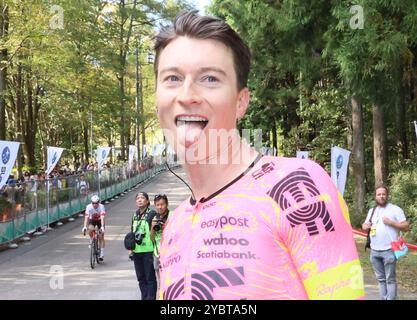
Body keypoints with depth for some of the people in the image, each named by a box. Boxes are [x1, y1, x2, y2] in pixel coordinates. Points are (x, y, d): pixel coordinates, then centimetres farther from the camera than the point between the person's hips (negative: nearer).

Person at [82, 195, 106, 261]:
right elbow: (86, 217, -34)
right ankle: (91, 241, -6)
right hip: (92, 220, 1)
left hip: (100, 221, -1)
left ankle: (102, 254, 0)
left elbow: (102, 218, -39)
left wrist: (102, 227, -51)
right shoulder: (89, 207, -27)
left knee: (101, 237, -7)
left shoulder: (101, 207, -30)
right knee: (90, 229, -33)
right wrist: (84, 227, -46)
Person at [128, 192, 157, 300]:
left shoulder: (152, 214, -6)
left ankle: (151, 298, 5)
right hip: (137, 251, 7)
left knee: (150, 278, 0)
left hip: (148, 250, -6)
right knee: (141, 278, 13)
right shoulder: (135, 215, 14)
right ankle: (144, 297, 22)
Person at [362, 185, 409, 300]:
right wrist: (366, 226, 1)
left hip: (389, 250, -6)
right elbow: (364, 226, 24)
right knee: (381, 279, 12)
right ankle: (383, 299, 18)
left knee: (390, 279, -4)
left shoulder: (395, 209, -2)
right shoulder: (371, 211, 16)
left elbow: (406, 227, -5)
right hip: (374, 251, 6)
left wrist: (390, 222, -15)